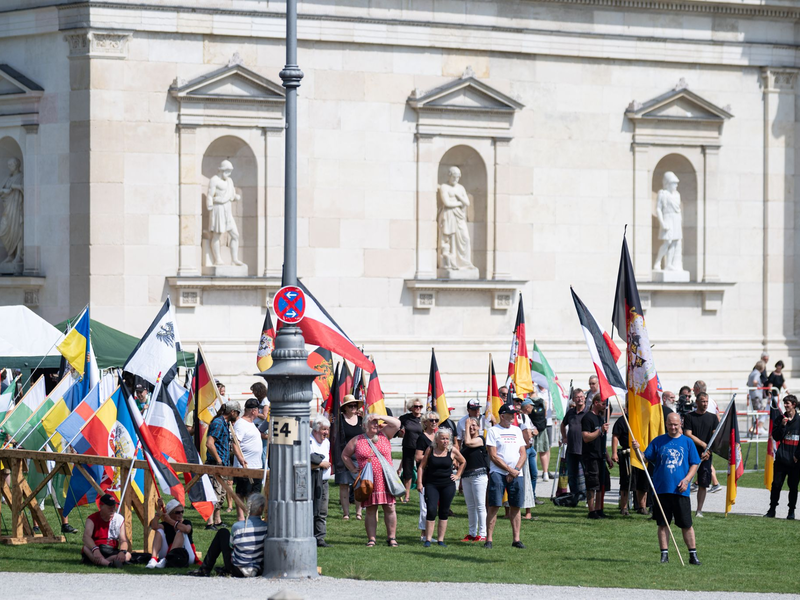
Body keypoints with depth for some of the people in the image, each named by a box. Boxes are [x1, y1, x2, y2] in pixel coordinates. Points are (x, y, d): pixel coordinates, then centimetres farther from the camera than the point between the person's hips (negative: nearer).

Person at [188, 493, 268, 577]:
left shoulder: (237, 526, -15)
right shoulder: (266, 527, -14)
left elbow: (231, 545, 1)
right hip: (258, 571, 2)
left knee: (223, 533, 19)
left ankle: (205, 569, 27)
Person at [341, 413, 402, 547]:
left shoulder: (384, 435, 9)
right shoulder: (357, 441, 8)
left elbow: (396, 423, 0)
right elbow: (345, 455, 16)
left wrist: (381, 417, -6)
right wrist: (353, 470, 7)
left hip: (386, 479, 0)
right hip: (368, 482, 0)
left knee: (390, 508, -2)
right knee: (370, 510, 2)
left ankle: (391, 537, 4)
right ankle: (371, 539, 5)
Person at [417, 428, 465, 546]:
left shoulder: (452, 451, 1)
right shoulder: (430, 450, -1)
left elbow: (463, 462, 18)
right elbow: (422, 466, 3)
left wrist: (457, 475, 11)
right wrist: (419, 482, -4)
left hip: (448, 485, 2)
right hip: (431, 485, -2)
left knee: (444, 512, 6)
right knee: (431, 510, -12)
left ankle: (440, 539, 13)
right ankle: (428, 539, -7)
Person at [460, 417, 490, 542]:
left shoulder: (480, 440, -5)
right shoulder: (464, 443, 16)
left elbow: (468, 442, -25)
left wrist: (467, 427, -12)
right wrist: (460, 480, 21)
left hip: (479, 475, -8)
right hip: (466, 476, 8)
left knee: (480, 505, -5)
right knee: (470, 507, 11)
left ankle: (482, 533, -2)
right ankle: (472, 533, 18)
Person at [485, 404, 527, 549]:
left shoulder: (517, 430, 15)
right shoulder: (493, 431, 0)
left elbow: (523, 454, 11)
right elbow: (493, 456, -7)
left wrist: (516, 470, -5)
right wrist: (510, 470, -10)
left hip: (516, 474, 4)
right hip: (498, 472, -4)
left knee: (515, 506, 4)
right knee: (494, 506, -8)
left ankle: (516, 539, 9)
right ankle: (489, 539, -7)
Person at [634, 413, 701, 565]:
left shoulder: (687, 442, 6)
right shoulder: (658, 442, 7)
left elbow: (694, 464, 8)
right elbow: (645, 459, 6)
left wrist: (687, 479, -7)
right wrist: (637, 449, -14)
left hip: (680, 490, -1)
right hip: (661, 489, 1)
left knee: (686, 524, 1)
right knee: (663, 524, 3)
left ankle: (693, 554, 9)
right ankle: (664, 554, 10)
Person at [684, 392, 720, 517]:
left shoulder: (712, 418, 10)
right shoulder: (689, 417, 4)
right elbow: (688, 435, -4)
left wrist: (708, 452, -8)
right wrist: (704, 445, -10)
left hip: (706, 455, 2)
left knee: (703, 483, -1)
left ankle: (699, 510, 7)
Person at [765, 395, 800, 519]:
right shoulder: (780, 419, 7)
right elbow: (776, 437, 0)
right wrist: (782, 425, -13)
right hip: (781, 458, 1)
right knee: (776, 485, -1)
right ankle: (772, 510, 7)